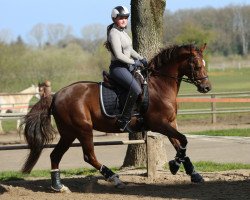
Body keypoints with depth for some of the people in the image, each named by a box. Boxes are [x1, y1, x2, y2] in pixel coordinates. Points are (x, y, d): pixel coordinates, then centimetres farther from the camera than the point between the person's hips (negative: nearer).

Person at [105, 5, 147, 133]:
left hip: (127, 66, 11)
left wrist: (141, 58, 11)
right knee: (136, 89, -29)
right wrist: (134, 62, -14)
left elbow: (129, 49, 26)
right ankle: (124, 120, -27)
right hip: (118, 68, -11)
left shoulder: (122, 31, 15)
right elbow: (118, 55, -22)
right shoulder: (114, 33, -15)